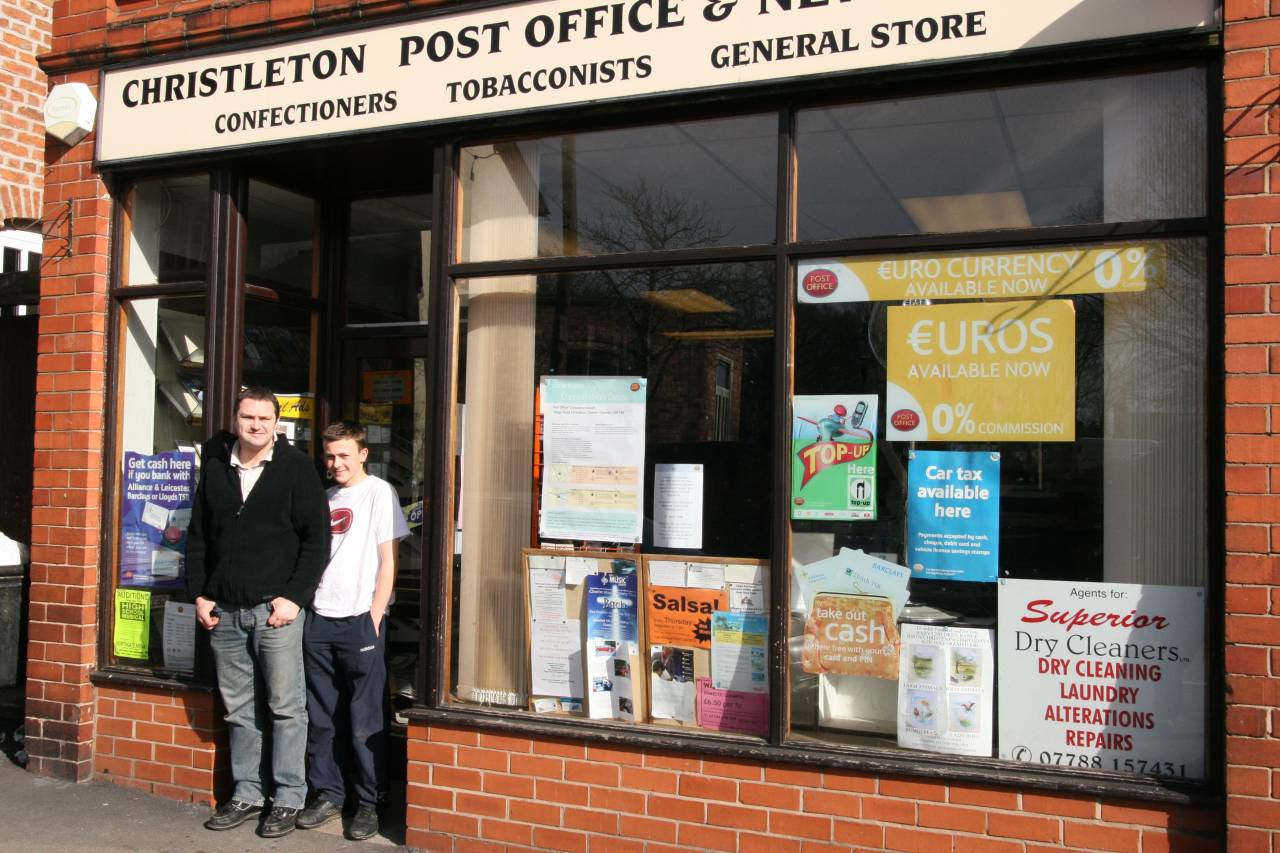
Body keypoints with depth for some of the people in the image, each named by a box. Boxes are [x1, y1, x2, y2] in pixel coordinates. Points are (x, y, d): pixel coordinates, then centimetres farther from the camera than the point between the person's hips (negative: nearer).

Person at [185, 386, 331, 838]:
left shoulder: (296, 468, -2)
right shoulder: (215, 468, 11)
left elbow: (316, 539, -5)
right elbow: (198, 537, 16)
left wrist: (294, 597, -11)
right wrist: (200, 594, 7)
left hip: (276, 608, -4)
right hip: (224, 612, 4)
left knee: (286, 707, -1)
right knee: (240, 710, 11)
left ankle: (289, 798, 8)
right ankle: (247, 793, 22)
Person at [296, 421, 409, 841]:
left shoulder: (379, 493, -2)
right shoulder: (322, 496, 14)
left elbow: (387, 561, -5)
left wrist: (374, 617, -9)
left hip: (359, 620, -5)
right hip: (318, 618, 5)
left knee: (364, 721, 0)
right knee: (320, 717, 10)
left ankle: (369, 802, 11)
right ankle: (328, 795, 22)